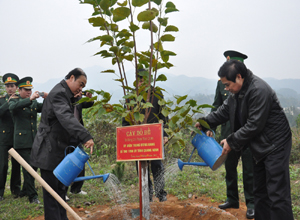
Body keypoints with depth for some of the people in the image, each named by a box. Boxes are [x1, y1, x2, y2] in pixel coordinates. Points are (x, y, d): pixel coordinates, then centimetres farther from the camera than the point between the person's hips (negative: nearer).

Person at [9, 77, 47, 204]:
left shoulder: (34, 104, 17)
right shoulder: (15, 102, 0)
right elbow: (13, 107, -23)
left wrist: (47, 98, -17)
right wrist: (30, 99, -36)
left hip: (34, 141, 6)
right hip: (22, 142, -6)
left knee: (33, 167, 11)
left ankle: (25, 191, 28)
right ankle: (32, 196, -7)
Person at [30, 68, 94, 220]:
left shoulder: (65, 94, 16)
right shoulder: (59, 93, -18)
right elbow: (67, 118, -35)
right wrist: (86, 137, -45)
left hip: (58, 151, 11)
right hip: (49, 151, -11)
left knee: (60, 189, 16)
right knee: (52, 191, -4)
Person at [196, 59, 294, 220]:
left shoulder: (259, 90, -25)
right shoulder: (237, 91, 4)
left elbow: (254, 125, -25)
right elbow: (224, 110, 13)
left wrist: (232, 141, -18)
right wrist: (205, 122, 1)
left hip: (274, 145, -9)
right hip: (259, 146, 10)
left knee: (277, 194, -7)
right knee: (259, 192, 17)